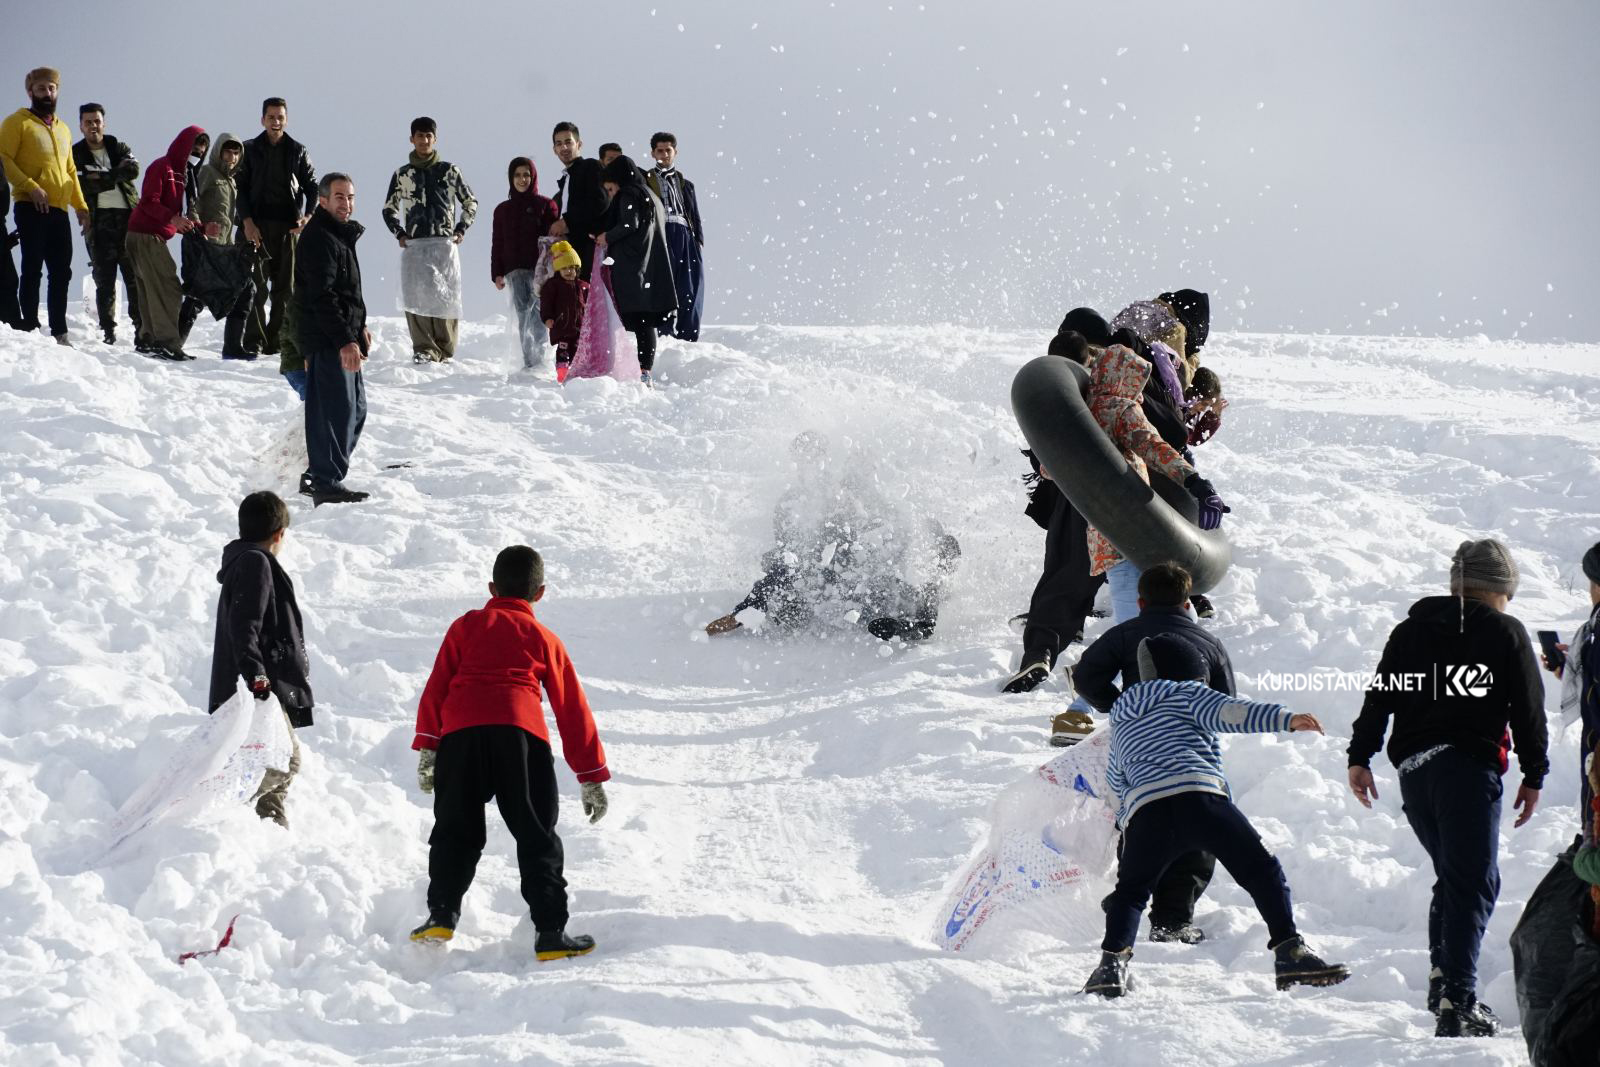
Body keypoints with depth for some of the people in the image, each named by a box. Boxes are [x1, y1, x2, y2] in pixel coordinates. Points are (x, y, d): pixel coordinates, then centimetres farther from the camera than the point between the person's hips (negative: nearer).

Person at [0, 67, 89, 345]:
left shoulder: (62, 129, 23)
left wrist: (81, 206, 17)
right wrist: (30, 186, -19)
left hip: (59, 210, 6)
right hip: (32, 207, -6)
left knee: (61, 273, 5)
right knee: (33, 269, -8)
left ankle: (59, 332, 8)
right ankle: (30, 329, -8)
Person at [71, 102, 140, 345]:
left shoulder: (119, 148, 14)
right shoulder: (76, 154, 8)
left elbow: (133, 169, -7)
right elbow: (84, 185, -9)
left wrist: (101, 177, -14)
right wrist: (115, 176, -9)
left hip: (128, 218, 1)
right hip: (98, 222, -1)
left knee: (135, 275, -2)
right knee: (104, 279, -1)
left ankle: (142, 328, 0)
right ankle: (108, 331, 3)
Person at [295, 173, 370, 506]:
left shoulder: (341, 236, 18)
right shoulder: (319, 239, -16)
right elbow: (322, 297, -23)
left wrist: (360, 327, 26)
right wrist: (345, 341, -27)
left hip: (343, 339, 11)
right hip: (327, 341, -11)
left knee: (355, 407, 15)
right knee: (336, 408, -11)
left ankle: (319, 475, 23)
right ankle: (327, 482, -8)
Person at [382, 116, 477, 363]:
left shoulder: (449, 171, 8)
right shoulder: (402, 175, 11)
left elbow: (470, 203, 18)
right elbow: (389, 209, 23)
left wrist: (460, 231, 7)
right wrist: (399, 234, 9)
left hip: (444, 244, 0)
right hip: (414, 246, 0)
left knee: (446, 297, -4)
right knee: (417, 299, -10)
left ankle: (445, 351, 2)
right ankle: (424, 350, -10)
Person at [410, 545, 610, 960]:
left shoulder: (466, 626, 23)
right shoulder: (545, 639, 23)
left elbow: (436, 687, 15)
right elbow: (573, 710, 24)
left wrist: (427, 747, 15)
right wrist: (592, 776, 28)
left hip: (460, 732, 0)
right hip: (522, 736, 0)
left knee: (456, 832, 14)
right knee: (536, 837, 6)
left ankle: (442, 914, 2)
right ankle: (550, 931, -1)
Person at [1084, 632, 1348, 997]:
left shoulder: (1122, 723, 36)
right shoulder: (1187, 694, 21)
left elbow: (1117, 780, 41)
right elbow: (1229, 711, 3)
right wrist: (1286, 719, -7)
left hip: (1143, 808, 3)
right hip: (1198, 794, -3)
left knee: (1130, 891, 21)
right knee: (1263, 872, 6)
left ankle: (1112, 963, -1)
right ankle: (1290, 953, -7)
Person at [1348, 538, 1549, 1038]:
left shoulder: (1410, 629, 16)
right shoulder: (1505, 632, 2)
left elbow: (1378, 697, 11)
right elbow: (1528, 710, 2)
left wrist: (1360, 757, 12)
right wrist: (1534, 775, 9)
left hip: (1414, 771, 6)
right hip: (1470, 767, -6)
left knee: (1455, 875, 22)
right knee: (1473, 884, -7)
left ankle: (1443, 975, 14)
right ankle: (1457, 1003, -18)